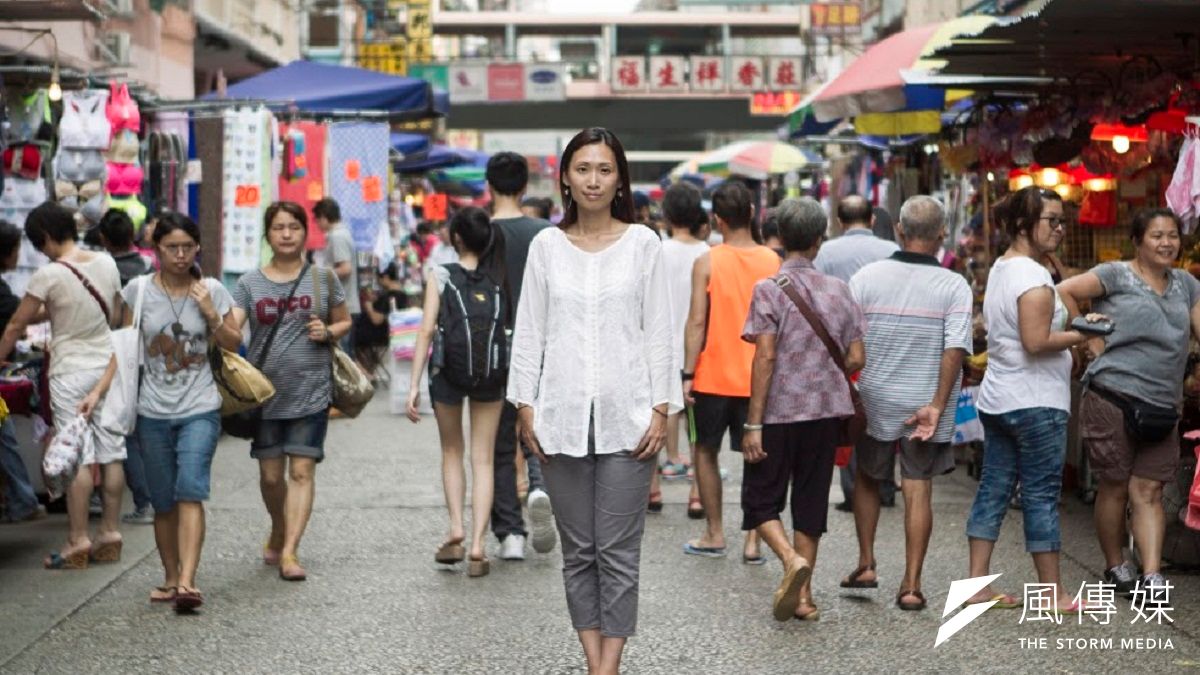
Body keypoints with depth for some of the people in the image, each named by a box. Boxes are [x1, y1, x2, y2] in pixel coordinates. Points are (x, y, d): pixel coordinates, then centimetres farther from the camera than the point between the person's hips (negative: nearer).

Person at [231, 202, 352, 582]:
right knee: (270, 475, 10)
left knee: (301, 471, -8)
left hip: (310, 392, -1)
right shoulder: (249, 284, 4)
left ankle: (289, 552, -9)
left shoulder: (322, 279, 4)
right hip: (265, 392, 1)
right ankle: (278, 532, 37)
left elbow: (345, 322, 14)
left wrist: (328, 332, -8)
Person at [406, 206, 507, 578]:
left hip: (447, 371, -1)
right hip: (491, 374, 1)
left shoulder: (441, 275, -5)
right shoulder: (500, 278, 0)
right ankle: (477, 545, -1)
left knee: (452, 452, 19)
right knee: (483, 459, 7)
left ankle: (456, 529, 6)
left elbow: (427, 330, -10)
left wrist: (414, 384, -9)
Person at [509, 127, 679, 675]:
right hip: (562, 416, 2)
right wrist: (525, 407, 1)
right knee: (578, 549, 7)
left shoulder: (642, 244, 3)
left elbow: (658, 332, 2)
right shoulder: (546, 245, 6)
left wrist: (661, 409, -4)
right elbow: (529, 332, 7)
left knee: (618, 549, -1)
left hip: (626, 416, -2)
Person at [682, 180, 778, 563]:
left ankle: (714, 535, 18)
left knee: (706, 451, 15)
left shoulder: (707, 263, -9)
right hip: (759, 377, 2)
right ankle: (753, 541, 3)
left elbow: (697, 322, -11)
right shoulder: (772, 262, -1)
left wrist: (687, 374, -6)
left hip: (714, 375, -2)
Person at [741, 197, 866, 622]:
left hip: (779, 411, -4)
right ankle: (803, 595, 14)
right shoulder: (838, 291, 4)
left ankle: (791, 559, -17)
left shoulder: (770, 290, -9)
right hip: (826, 412, 4)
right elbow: (855, 359, 4)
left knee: (760, 499, 8)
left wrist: (753, 424, -13)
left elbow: (765, 357, -15)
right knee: (811, 500, 13)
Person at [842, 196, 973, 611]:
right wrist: (937, 406, -14)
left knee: (867, 479, 21)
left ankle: (866, 565, 22)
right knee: (918, 491, 5)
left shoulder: (867, 278, -5)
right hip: (926, 404, -1)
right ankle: (911, 585, 4)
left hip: (874, 401, 1)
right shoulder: (955, 287, -7)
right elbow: (955, 350, -15)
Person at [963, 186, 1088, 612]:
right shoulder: (1034, 277, -17)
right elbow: (1036, 341, -23)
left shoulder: (1000, 269, 14)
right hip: (1035, 402, -9)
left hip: (998, 398, 9)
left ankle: (978, 585, 11)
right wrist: (1083, 334, -11)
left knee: (993, 490, 9)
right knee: (1041, 496, -2)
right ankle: (1054, 593, 5)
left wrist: (1073, 323, 12)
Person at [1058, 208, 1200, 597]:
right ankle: (1115, 568, 19)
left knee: (1148, 491, 0)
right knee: (1115, 488, 5)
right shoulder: (1116, 276, -2)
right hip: (1112, 399, -4)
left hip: (1162, 406, 4)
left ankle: (1152, 576, -4)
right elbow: (1064, 292, -7)